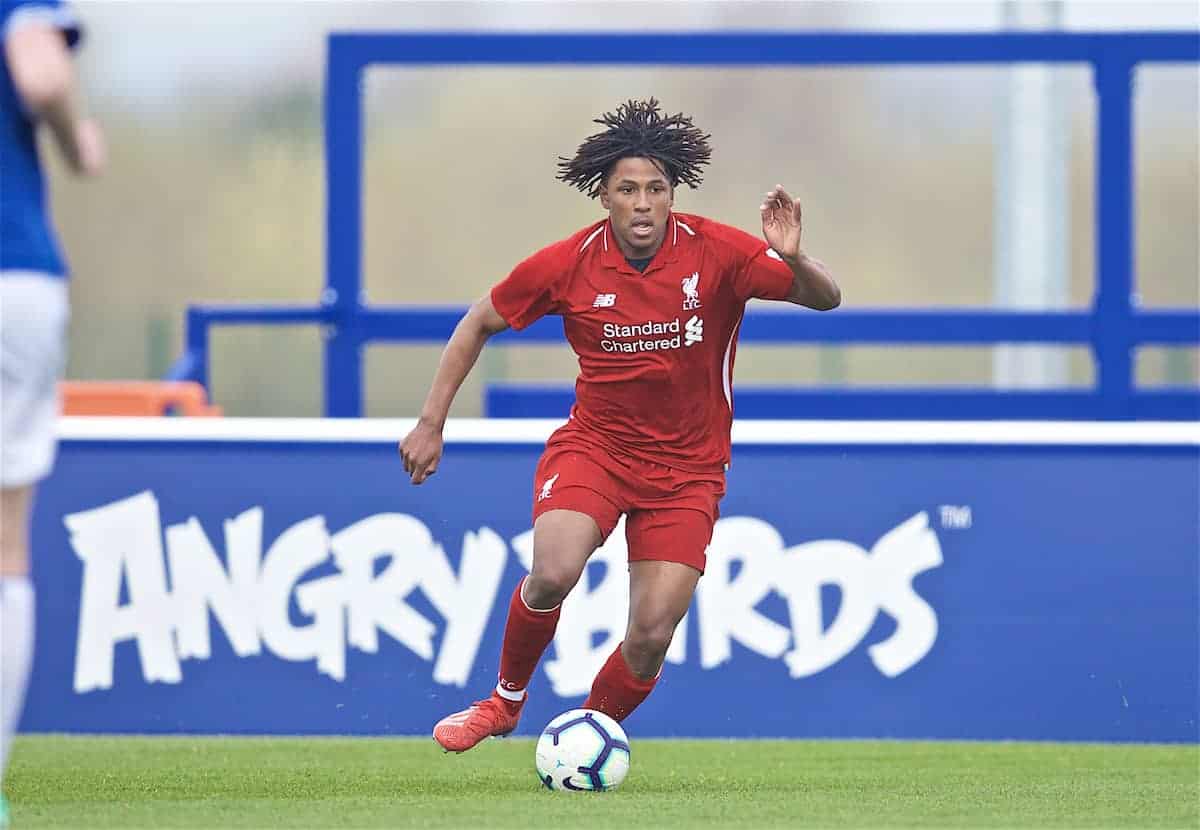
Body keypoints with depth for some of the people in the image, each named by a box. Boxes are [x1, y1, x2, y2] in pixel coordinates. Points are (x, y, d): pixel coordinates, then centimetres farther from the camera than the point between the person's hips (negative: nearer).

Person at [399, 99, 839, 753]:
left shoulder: (718, 252, -13)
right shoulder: (567, 264, -9)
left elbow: (824, 299, -16)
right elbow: (480, 323, 6)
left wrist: (793, 261, -39)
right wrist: (431, 423, 2)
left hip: (687, 469, 0)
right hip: (593, 446, 0)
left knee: (651, 637, -8)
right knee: (553, 573, -27)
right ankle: (505, 703, 1)